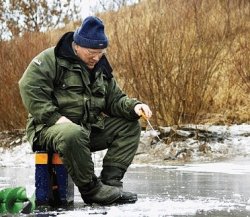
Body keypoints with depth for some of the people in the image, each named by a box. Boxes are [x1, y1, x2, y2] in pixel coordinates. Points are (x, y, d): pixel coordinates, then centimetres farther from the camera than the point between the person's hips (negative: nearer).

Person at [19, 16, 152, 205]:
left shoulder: (101, 67, 15)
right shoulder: (51, 59, -9)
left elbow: (115, 99, 14)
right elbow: (30, 88, -19)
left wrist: (134, 106, -8)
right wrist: (55, 117, -25)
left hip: (90, 128, 7)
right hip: (49, 128, -7)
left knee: (130, 126, -3)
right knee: (73, 134, -41)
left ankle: (110, 182, -14)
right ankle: (90, 189, -24)